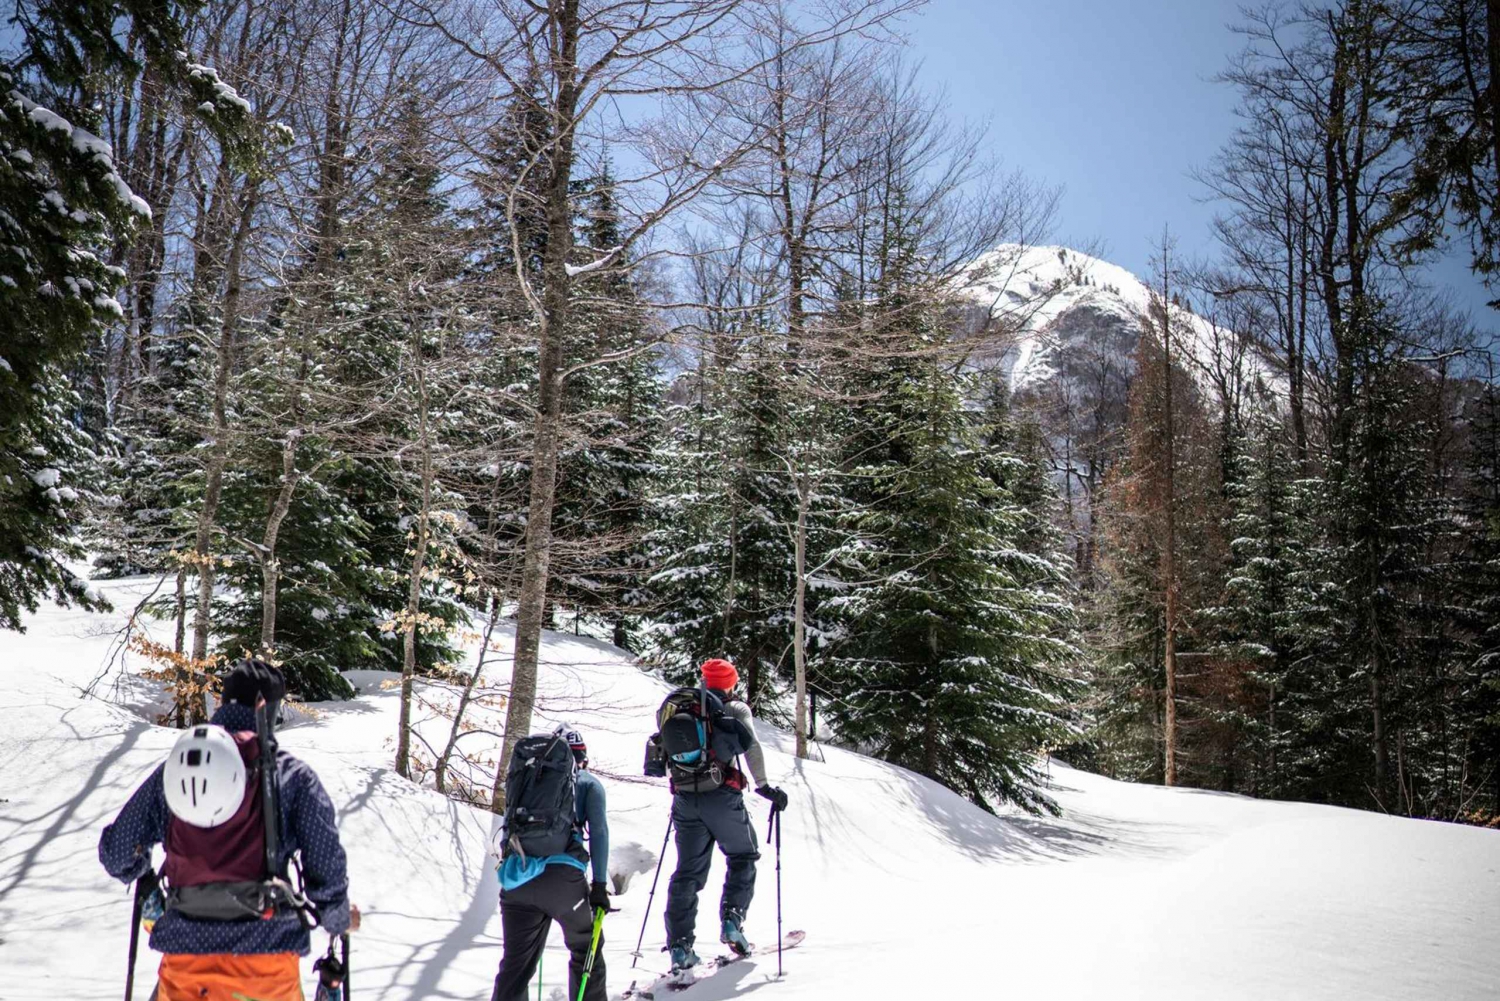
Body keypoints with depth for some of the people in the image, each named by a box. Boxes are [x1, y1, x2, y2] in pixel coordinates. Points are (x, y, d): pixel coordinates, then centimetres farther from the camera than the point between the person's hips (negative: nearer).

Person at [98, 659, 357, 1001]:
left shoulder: (171, 769, 8)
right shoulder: (292, 775, -2)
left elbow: (116, 851, 12)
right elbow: (326, 867, -4)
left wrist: (144, 879, 35)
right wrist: (339, 918, 16)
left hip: (185, 950, 3)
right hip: (264, 949, -3)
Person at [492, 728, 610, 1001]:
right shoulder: (589, 783, 15)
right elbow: (598, 831, 3)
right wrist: (599, 884, 1)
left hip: (517, 879, 3)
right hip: (563, 877, -3)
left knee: (516, 963, 10)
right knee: (586, 950, 17)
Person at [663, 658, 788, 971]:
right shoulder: (736, 708, 4)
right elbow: (751, 745, -12)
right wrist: (763, 785, -11)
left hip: (685, 798, 4)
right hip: (722, 795, -4)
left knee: (688, 870, 9)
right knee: (743, 857, 17)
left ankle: (679, 945, 3)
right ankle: (732, 919, 1)